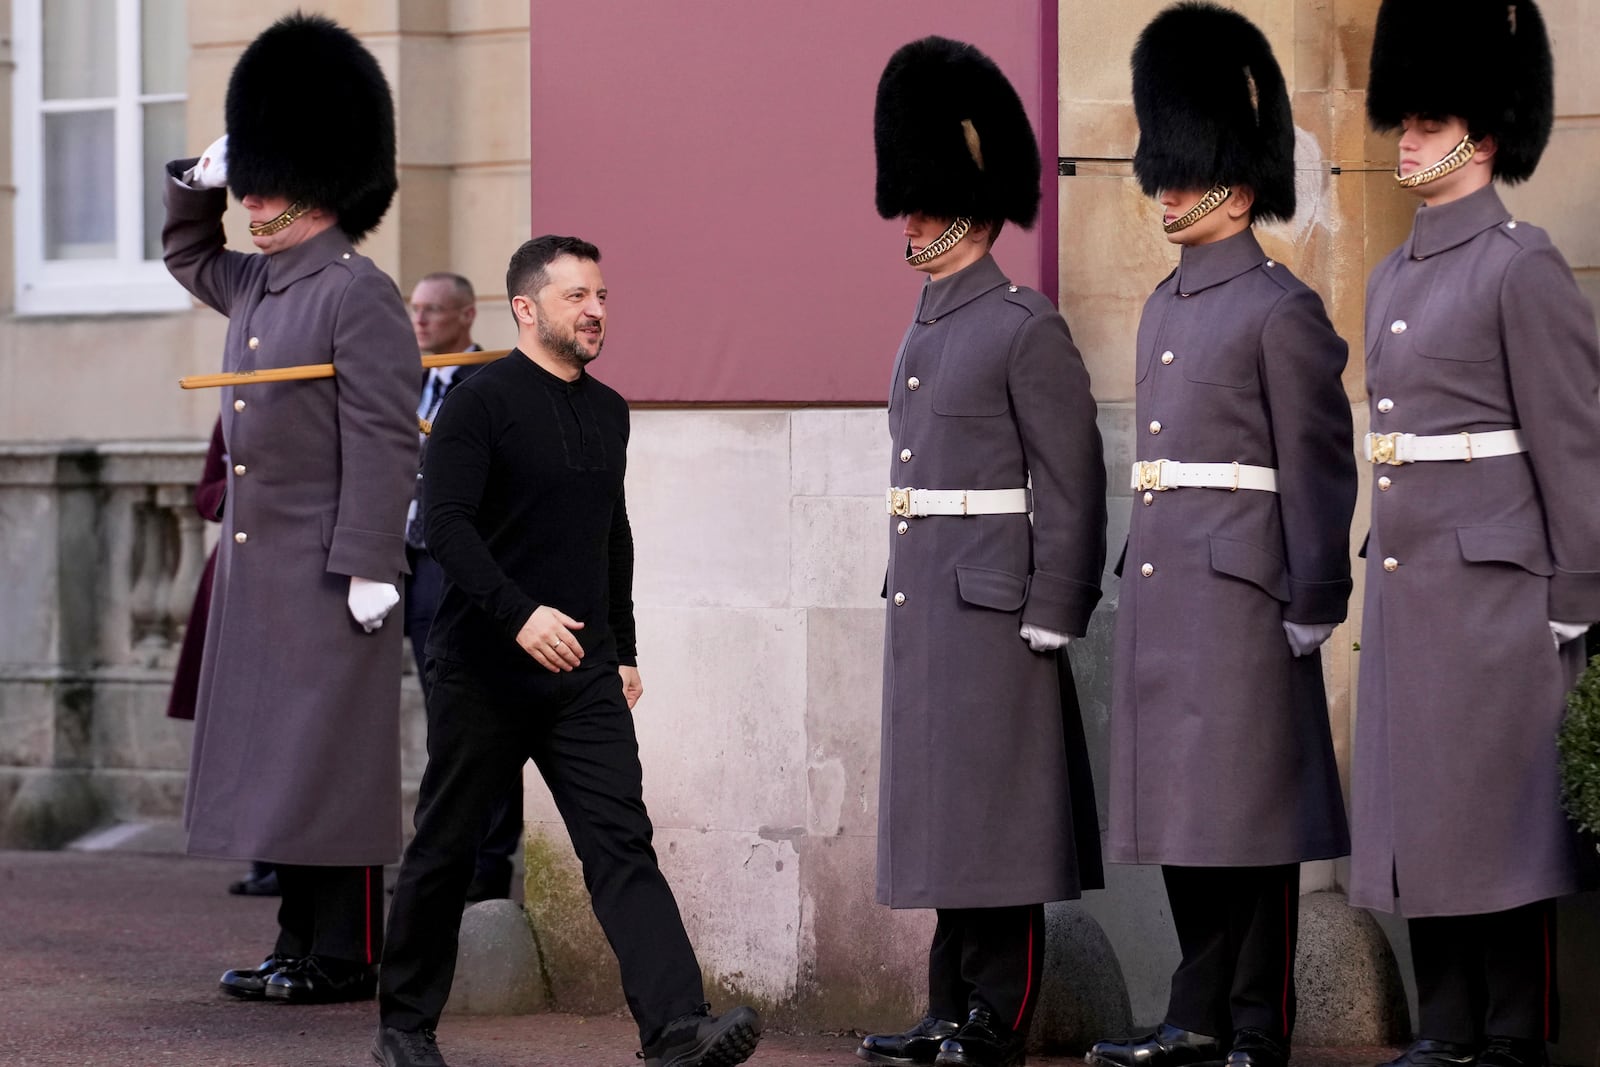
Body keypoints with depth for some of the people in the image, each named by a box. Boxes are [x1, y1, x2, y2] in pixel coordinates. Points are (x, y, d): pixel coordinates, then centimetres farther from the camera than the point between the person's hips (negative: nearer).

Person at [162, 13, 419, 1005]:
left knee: (331, 760, -6)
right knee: (275, 761, 10)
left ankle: (346, 958, -2)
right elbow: (189, 257, 36)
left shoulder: (360, 294, -13)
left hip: (330, 571, -9)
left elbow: (387, 442, -18)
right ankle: (301, 946, 16)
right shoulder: (257, 285, 14)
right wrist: (199, 180, 16)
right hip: (258, 568, 9)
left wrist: (372, 568, -22)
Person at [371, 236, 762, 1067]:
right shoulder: (481, 401, -9)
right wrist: (520, 614, -28)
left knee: (622, 842, -8)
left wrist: (624, 651, 19)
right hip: (483, 670, -5)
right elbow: (446, 525, -18)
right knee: (445, 849, 7)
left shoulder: (608, 412, 13)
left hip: (583, 672, 5)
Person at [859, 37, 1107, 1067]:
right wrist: (908, 601, 19)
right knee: (939, 815, 11)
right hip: (923, 608, 9)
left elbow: (1073, 487, -13)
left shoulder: (1026, 328, -10)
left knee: (994, 817, -4)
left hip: (993, 611, -9)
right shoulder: (927, 332, 16)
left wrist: (1048, 623, -16)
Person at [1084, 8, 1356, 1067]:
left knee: (1251, 812, -3)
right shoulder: (1166, 307, 16)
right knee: (1178, 807, 10)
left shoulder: (1281, 309, -9)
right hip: (1161, 587, 8)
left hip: (1243, 589, -8)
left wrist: (1313, 609, -14)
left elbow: (1318, 465, -11)